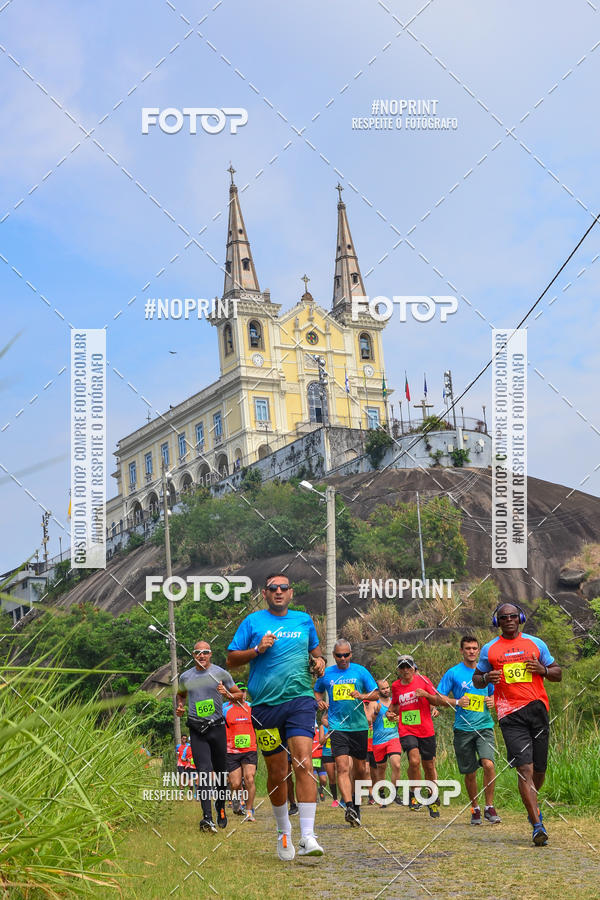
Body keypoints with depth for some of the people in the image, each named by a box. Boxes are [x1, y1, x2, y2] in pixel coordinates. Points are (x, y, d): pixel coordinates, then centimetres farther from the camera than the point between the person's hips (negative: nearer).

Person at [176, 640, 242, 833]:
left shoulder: (221, 674, 1)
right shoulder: (185, 677, 7)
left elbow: (239, 694, 8)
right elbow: (180, 694, 27)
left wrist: (228, 695, -12)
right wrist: (180, 706, 7)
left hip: (217, 728, 0)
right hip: (197, 730, 0)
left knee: (220, 771, 9)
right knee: (203, 772, -14)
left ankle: (220, 807, 33)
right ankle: (207, 817, -21)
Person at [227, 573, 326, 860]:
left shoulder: (304, 620, 13)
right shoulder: (253, 621, 6)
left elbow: (314, 648, 29)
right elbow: (231, 660, 5)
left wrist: (319, 660, 7)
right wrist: (257, 649, -10)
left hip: (300, 700, 0)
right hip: (265, 705, 0)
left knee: (303, 762, -17)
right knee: (276, 772, 6)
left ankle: (308, 836, -20)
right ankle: (283, 833, 27)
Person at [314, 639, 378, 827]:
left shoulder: (360, 671, 3)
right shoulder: (326, 674, 7)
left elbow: (375, 694, 4)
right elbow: (317, 691, 23)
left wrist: (362, 696, -17)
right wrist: (319, 701, 1)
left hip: (359, 726, 1)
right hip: (337, 726, -1)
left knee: (360, 769, 8)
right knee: (342, 767, -16)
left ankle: (356, 803, 29)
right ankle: (349, 807, -25)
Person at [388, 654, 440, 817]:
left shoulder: (422, 680, 0)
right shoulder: (396, 686, 8)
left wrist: (426, 695, -16)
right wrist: (391, 712, 6)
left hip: (426, 730, 0)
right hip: (406, 730, 0)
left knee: (429, 766, 8)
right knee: (414, 761, -24)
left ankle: (433, 800, 29)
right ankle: (413, 794, -2)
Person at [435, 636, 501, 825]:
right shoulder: (453, 673, 1)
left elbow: (495, 694, 21)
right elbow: (438, 698, 1)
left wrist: (492, 701, -1)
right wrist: (457, 702, -15)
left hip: (484, 726, 1)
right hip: (463, 729, -1)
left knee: (488, 764, -18)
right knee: (469, 773, 6)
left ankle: (489, 807, -6)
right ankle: (475, 809, 24)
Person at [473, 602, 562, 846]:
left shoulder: (536, 644, 11)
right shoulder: (489, 649, 9)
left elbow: (558, 673, 15)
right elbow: (476, 679, 17)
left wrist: (543, 670, -6)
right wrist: (486, 678, -6)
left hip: (537, 709, 2)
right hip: (510, 715, -2)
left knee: (539, 769, 8)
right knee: (525, 768, -14)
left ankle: (533, 805, 37)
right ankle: (537, 826, -15)